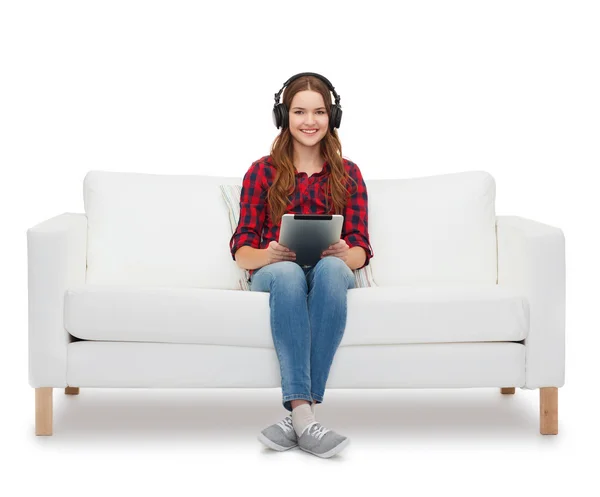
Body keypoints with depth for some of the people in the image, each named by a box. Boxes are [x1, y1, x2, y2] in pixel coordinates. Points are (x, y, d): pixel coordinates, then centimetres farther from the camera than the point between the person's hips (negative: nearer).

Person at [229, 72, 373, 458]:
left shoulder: (348, 175, 14)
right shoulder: (262, 173, 10)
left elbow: (361, 250, 7)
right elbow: (242, 250, 5)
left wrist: (343, 253, -18)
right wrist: (268, 255, -19)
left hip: (331, 270, 1)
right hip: (274, 272, -1)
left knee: (331, 269, -38)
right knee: (288, 272, -39)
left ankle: (298, 413, -42)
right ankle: (305, 415, -49)